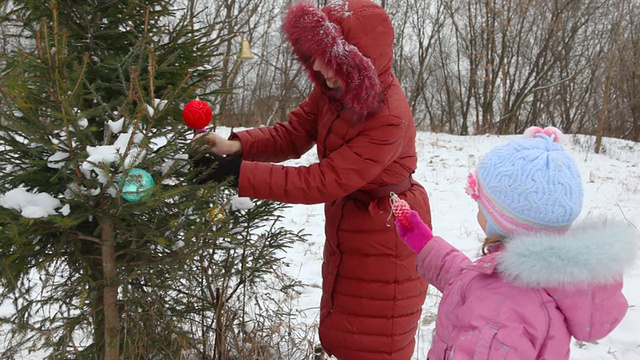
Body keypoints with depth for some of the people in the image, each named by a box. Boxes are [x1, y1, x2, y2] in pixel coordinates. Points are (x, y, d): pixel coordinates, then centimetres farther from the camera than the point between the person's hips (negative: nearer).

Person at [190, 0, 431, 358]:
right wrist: (237, 146, -22)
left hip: (385, 233, -7)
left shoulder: (389, 120, -33)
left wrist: (240, 173, -33)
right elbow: (292, 134, -5)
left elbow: (319, 183, -33)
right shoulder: (333, 87, -11)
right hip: (344, 220, 7)